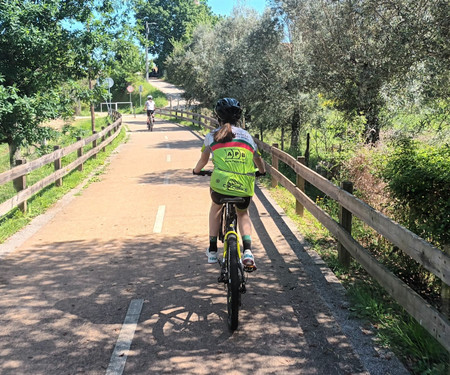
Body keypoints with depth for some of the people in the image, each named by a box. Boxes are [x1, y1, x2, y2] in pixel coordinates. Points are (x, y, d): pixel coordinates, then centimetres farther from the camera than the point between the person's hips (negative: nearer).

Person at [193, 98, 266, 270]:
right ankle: (247, 251, 7)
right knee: (243, 214, 31)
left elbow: (203, 160, 22)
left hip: (220, 184, -1)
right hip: (245, 187, 1)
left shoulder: (212, 136, 13)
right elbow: (258, 160, 26)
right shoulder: (246, 135, 17)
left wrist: (196, 171, 43)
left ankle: (212, 251, 34)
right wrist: (263, 171, 48)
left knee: (215, 208, 34)